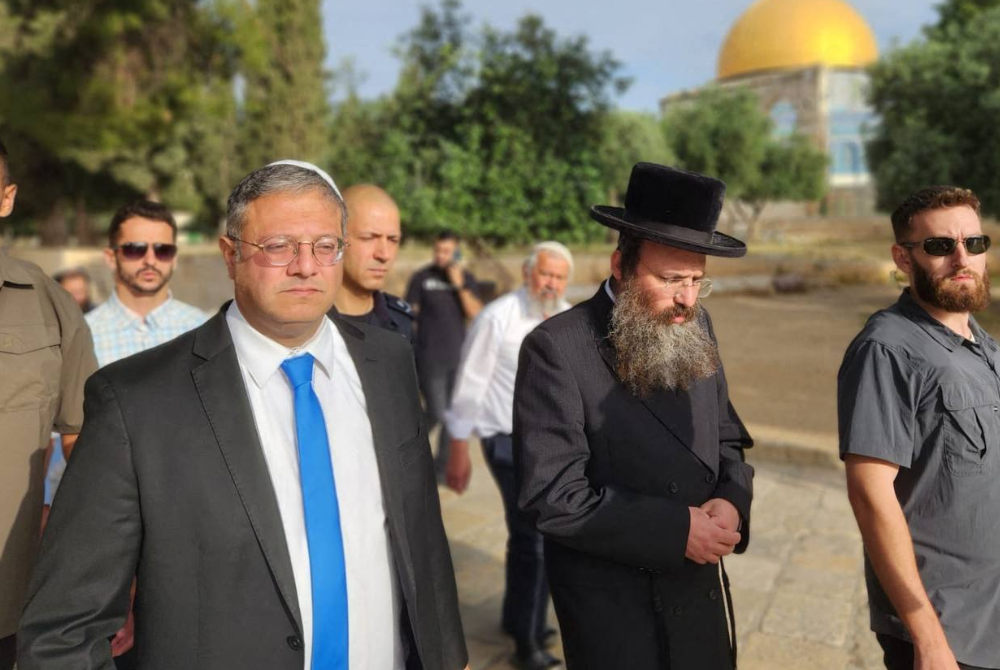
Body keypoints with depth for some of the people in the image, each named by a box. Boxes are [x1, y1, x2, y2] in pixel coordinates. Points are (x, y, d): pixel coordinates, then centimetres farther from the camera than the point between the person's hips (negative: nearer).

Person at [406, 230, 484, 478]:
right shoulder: (421, 278, -3)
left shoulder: (467, 278, 6)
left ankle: (442, 468, 20)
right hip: (430, 359, -4)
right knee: (437, 414, -7)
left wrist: (459, 285, -13)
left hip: (458, 357, 4)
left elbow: (475, 315, -5)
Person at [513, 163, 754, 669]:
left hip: (703, 591, 6)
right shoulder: (557, 349, -19)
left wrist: (732, 500, -11)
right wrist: (677, 528, -21)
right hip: (613, 608, -5)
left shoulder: (695, 328, 0)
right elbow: (552, 497, -22)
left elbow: (726, 436, 9)